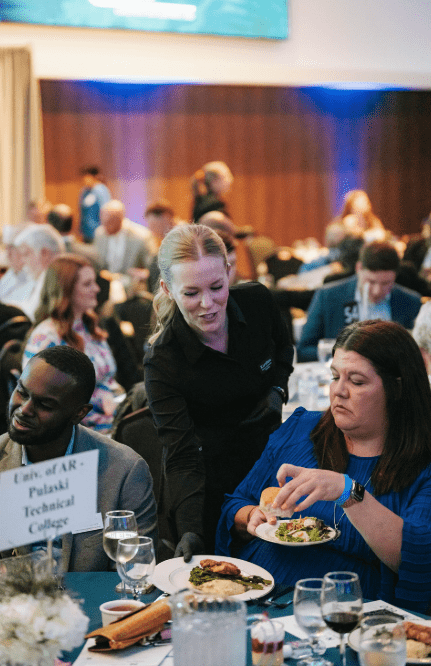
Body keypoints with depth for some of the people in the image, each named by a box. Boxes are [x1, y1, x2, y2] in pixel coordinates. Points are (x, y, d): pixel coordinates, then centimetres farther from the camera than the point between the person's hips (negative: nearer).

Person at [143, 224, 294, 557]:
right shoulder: (161, 363, -25)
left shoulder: (258, 302, -14)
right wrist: (190, 529, -41)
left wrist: (277, 390, -8)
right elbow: (182, 457, -28)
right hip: (212, 489, -4)